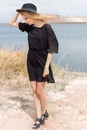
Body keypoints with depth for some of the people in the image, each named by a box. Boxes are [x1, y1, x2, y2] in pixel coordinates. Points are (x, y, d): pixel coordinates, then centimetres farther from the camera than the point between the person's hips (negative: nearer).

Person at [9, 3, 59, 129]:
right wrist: (19, 11, -1)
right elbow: (12, 22, 12)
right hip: (31, 62, 6)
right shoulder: (29, 27, 2)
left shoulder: (46, 27, -15)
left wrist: (47, 67, -17)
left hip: (42, 63, -5)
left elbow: (52, 49, -14)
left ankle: (44, 113, 26)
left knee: (40, 91, 2)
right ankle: (39, 117, 15)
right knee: (34, 90, 6)